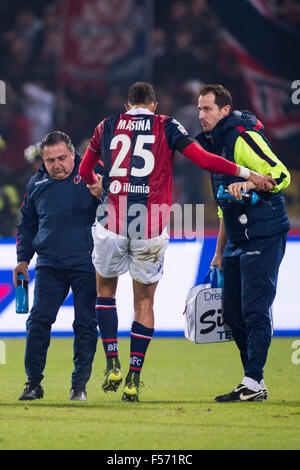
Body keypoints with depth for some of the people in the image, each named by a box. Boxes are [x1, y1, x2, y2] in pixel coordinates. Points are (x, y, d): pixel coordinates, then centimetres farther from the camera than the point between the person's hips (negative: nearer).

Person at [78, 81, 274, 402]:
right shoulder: (166, 127, 6)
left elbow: (85, 171, 23)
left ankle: (113, 365, 9)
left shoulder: (108, 126, 12)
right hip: (150, 226, -1)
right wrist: (248, 174, 4)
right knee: (144, 302, 11)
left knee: (105, 290, 21)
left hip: (112, 219, 1)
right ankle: (134, 379, 6)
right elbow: (203, 160, -3)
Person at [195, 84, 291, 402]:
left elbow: (281, 175, -20)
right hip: (238, 242, 10)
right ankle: (254, 382, 15)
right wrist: (220, 251, 24)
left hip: (263, 238, -10)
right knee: (233, 313, 9)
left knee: (254, 310, -11)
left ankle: (253, 382, -11)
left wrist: (248, 183, -35)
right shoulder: (214, 144, 17)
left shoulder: (244, 137, -11)